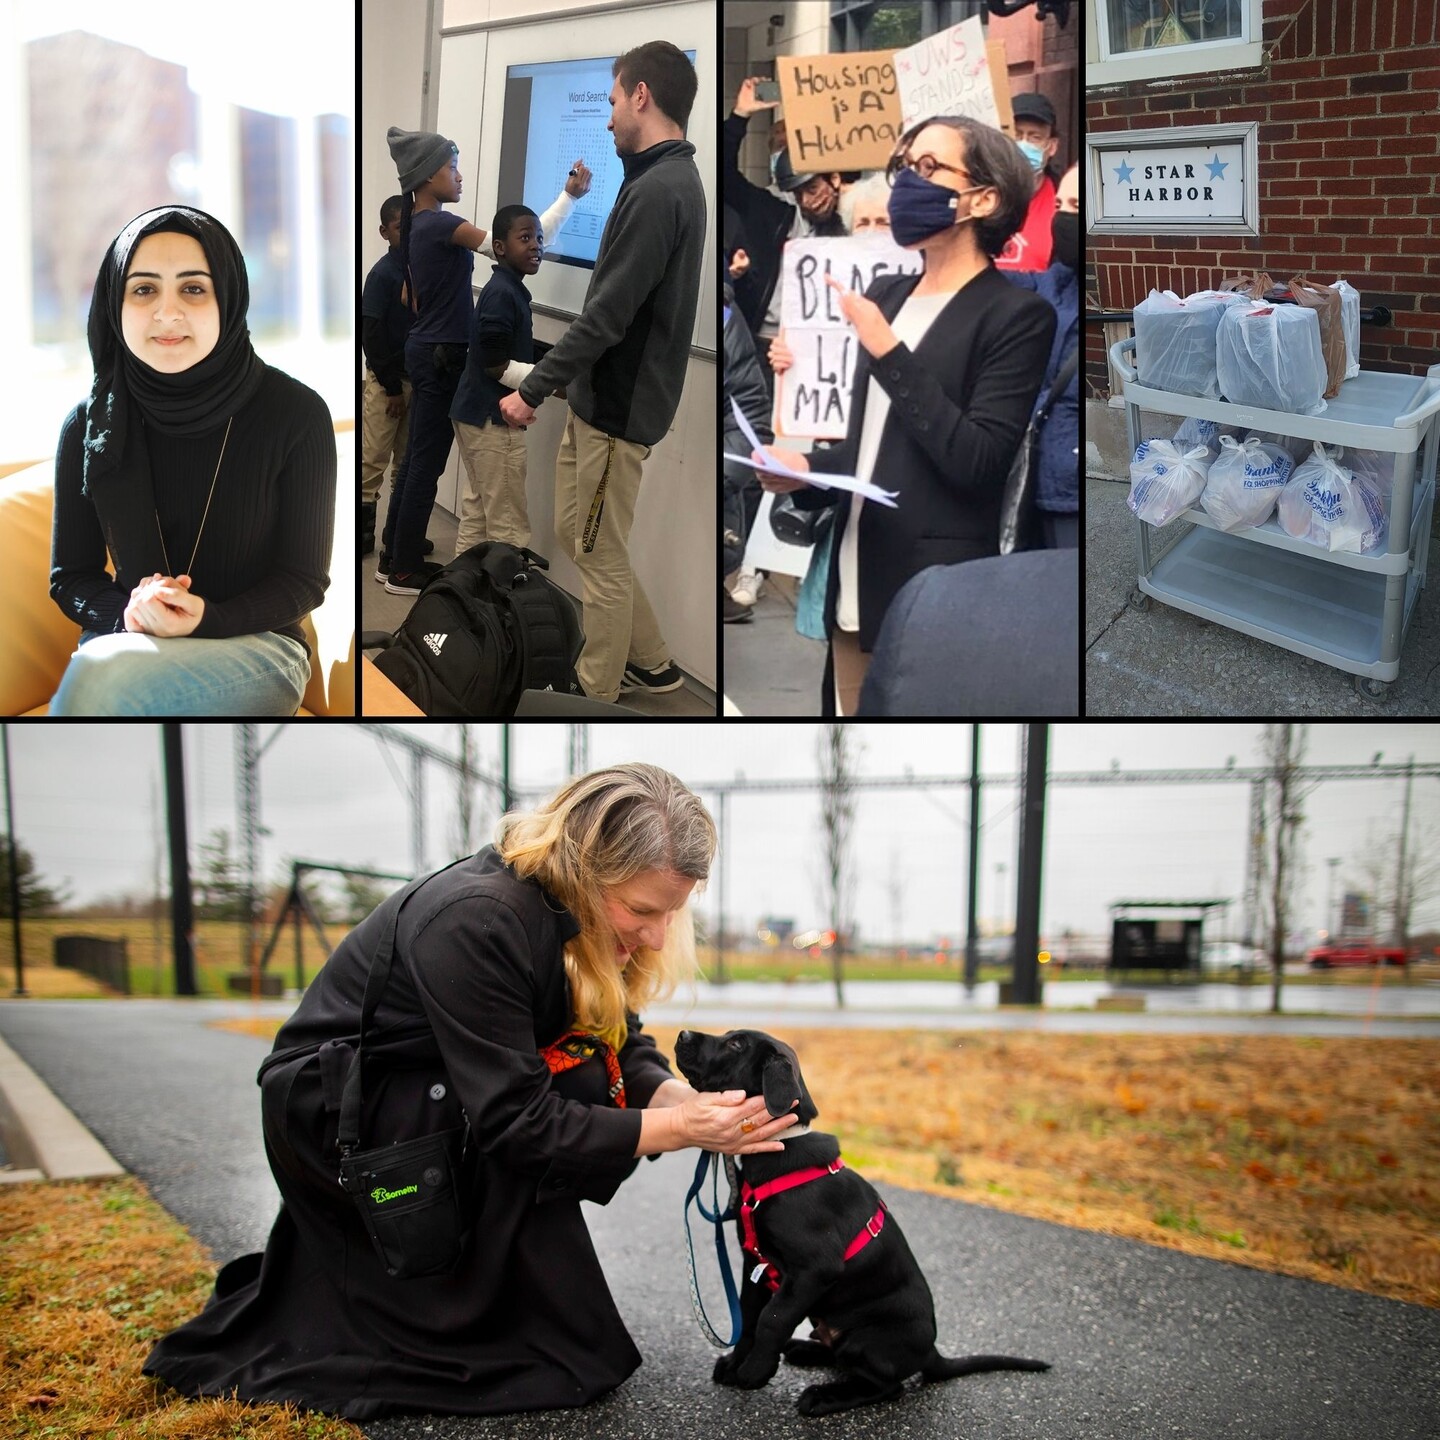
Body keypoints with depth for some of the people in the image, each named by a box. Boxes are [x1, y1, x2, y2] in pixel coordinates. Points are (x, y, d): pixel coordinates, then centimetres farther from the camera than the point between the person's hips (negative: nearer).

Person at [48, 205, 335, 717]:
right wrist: (128, 613, -14)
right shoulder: (89, 425, 2)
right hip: (128, 642, 3)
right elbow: (70, 576, 9)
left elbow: (302, 579, -3)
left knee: (100, 673, -33)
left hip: (257, 648, -2)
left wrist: (205, 619, -21)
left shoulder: (296, 414, -7)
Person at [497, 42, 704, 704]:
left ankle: (597, 691, 18)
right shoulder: (673, 180, 11)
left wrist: (533, 388, -16)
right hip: (601, 397, 10)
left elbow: (606, 317, -24)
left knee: (600, 556, 3)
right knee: (576, 532, 19)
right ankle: (650, 662, 29)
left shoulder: (657, 191, -21)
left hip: (617, 407, -10)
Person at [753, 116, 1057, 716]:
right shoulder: (885, 295, 13)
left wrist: (889, 353, -18)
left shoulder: (1016, 315, -7)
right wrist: (807, 469, 3)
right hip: (855, 593, 7)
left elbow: (978, 463, -17)